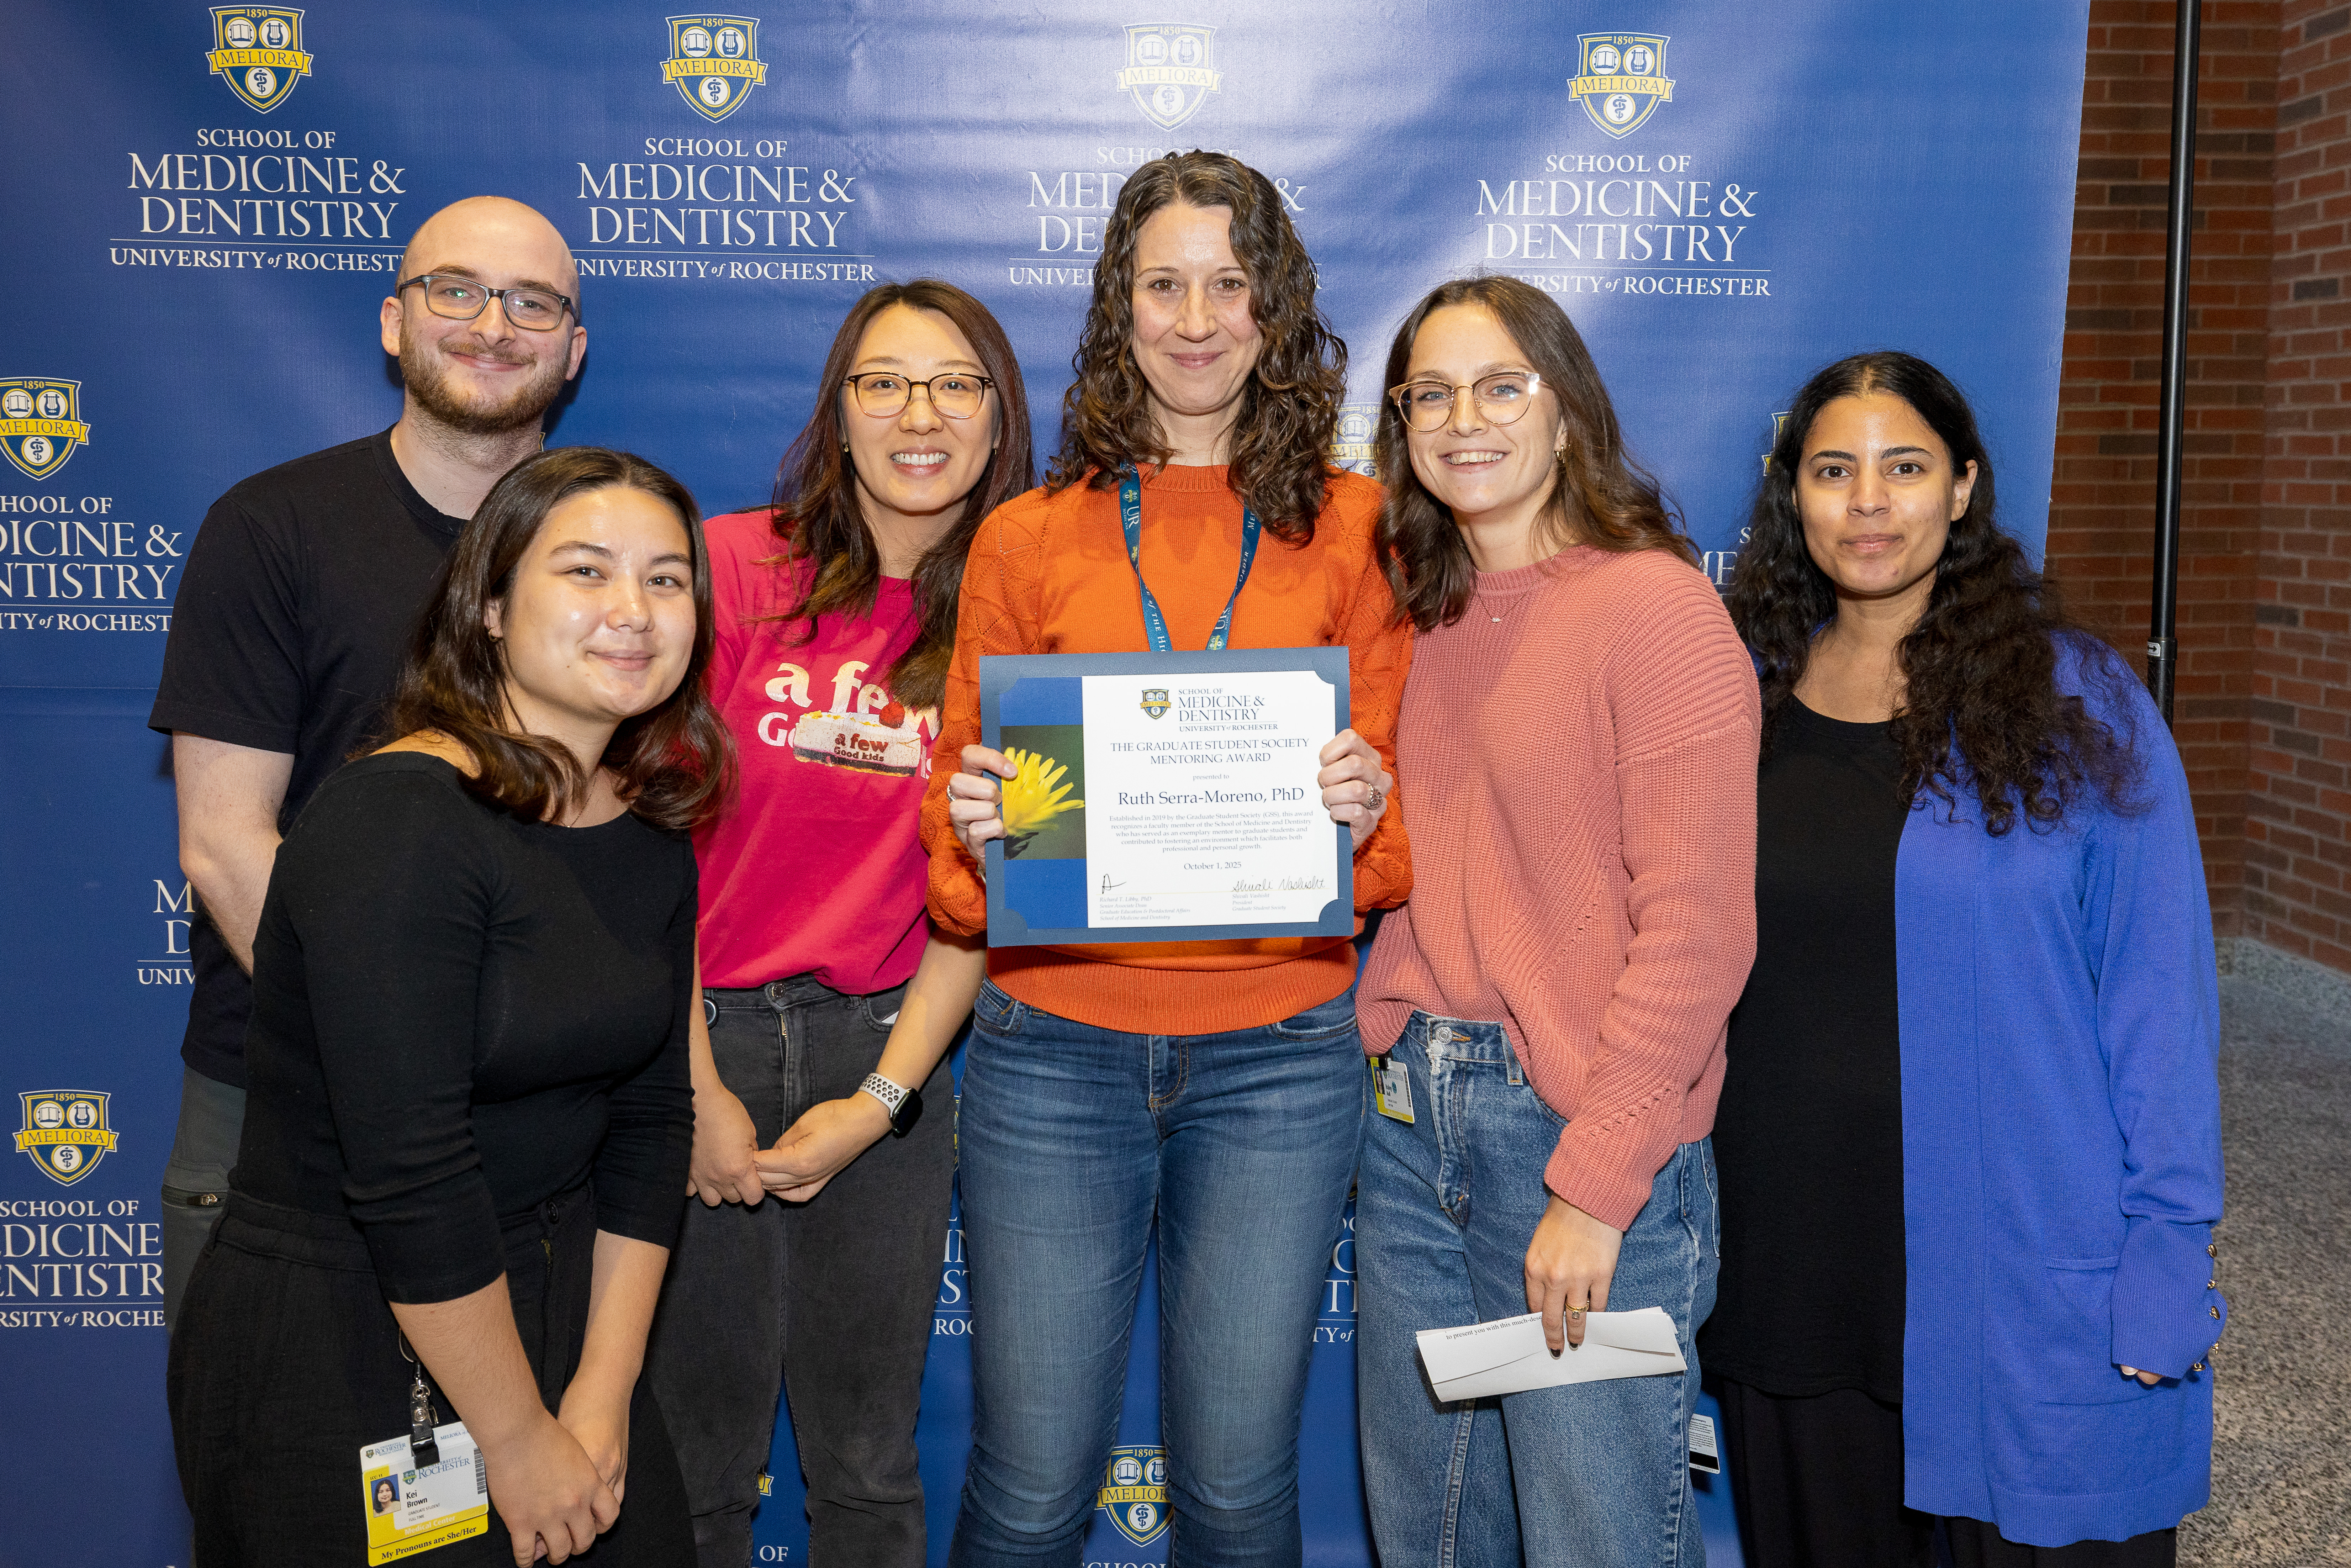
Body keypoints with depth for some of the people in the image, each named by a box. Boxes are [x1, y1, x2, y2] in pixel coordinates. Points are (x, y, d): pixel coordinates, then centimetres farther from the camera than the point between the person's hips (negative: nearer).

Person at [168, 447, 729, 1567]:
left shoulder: (651, 839, 2)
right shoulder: (400, 824, -22)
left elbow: (649, 1122, 3)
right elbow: (410, 1180, -23)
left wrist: (604, 1391, -3)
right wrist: (517, 1439, -16)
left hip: (556, 1302, 7)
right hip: (331, 1341, -6)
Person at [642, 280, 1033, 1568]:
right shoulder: (732, 566, -6)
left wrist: (883, 1098, -5)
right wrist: (696, 1090, -8)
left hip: (889, 1050, 2)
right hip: (700, 1033, -2)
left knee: (867, 1462, 12)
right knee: (695, 1451, 8)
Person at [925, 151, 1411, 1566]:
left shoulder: (1353, 529, 3)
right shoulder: (1026, 540, 4)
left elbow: (1408, 804, 6)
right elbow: (962, 795, 8)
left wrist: (1363, 814, -16)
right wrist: (974, 825, -14)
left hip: (1279, 1059, 0)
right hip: (1055, 1048, 0)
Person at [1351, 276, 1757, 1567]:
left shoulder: (1654, 605, -11)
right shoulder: (1416, 613, 11)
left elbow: (1694, 929, -16)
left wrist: (1595, 1182, -17)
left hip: (1583, 1131, -7)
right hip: (1409, 1118, 7)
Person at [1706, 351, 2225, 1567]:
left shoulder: (2073, 701, -5)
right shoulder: (1746, 701, 5)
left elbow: (2158, 998, -5)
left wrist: (2165, 1254, -10)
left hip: (2026, 1283, -3)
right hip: (1790, 1271, 4)